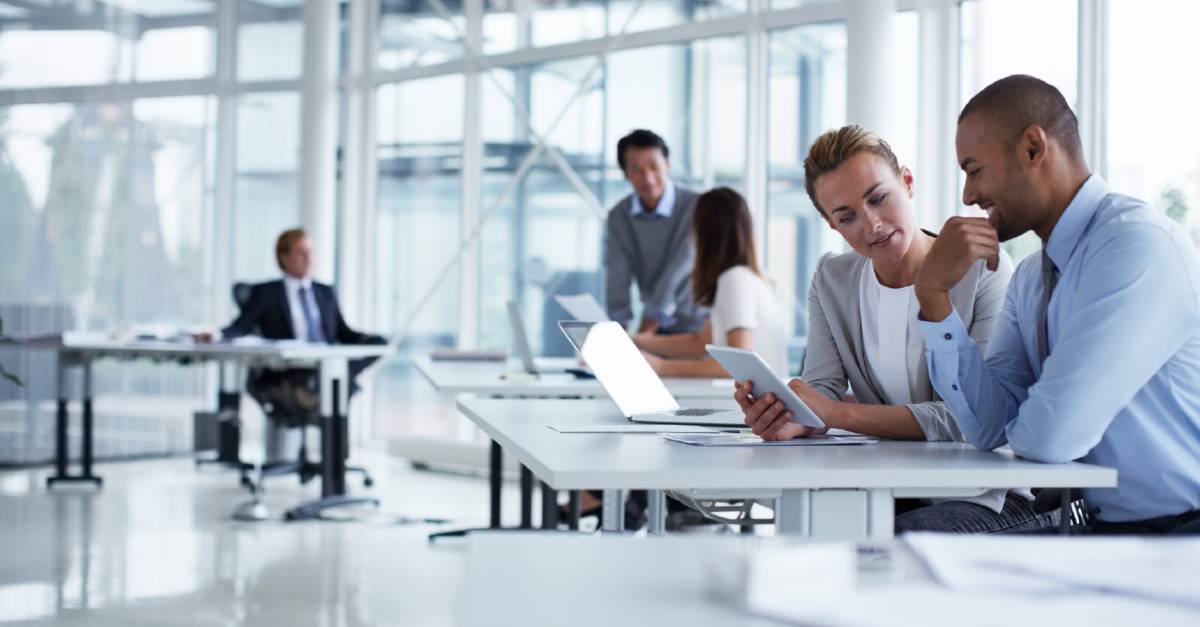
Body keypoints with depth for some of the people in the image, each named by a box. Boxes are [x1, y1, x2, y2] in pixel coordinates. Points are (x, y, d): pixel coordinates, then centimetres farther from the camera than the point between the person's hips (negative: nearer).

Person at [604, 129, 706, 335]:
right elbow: (617, 282, -8)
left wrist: (641, 336, -26)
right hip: (656, 329, 4)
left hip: (697, 326, -3)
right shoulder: (618, 217, -1)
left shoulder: (696, 208, -16)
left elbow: (675, 279, -21)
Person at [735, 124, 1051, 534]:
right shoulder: (832, 280, 7)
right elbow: (823, 391, -1)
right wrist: (786, 418, -26)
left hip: (989, 496, -4)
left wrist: (839, 413, -27)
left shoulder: (986, 272, -11)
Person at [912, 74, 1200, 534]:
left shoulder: (1139, 243, -18)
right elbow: (990, 427, 2)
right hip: (1101, 525, 7)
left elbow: (1051, 435, -23)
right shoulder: (1031, 278, 10)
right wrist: (934, 294, -5)